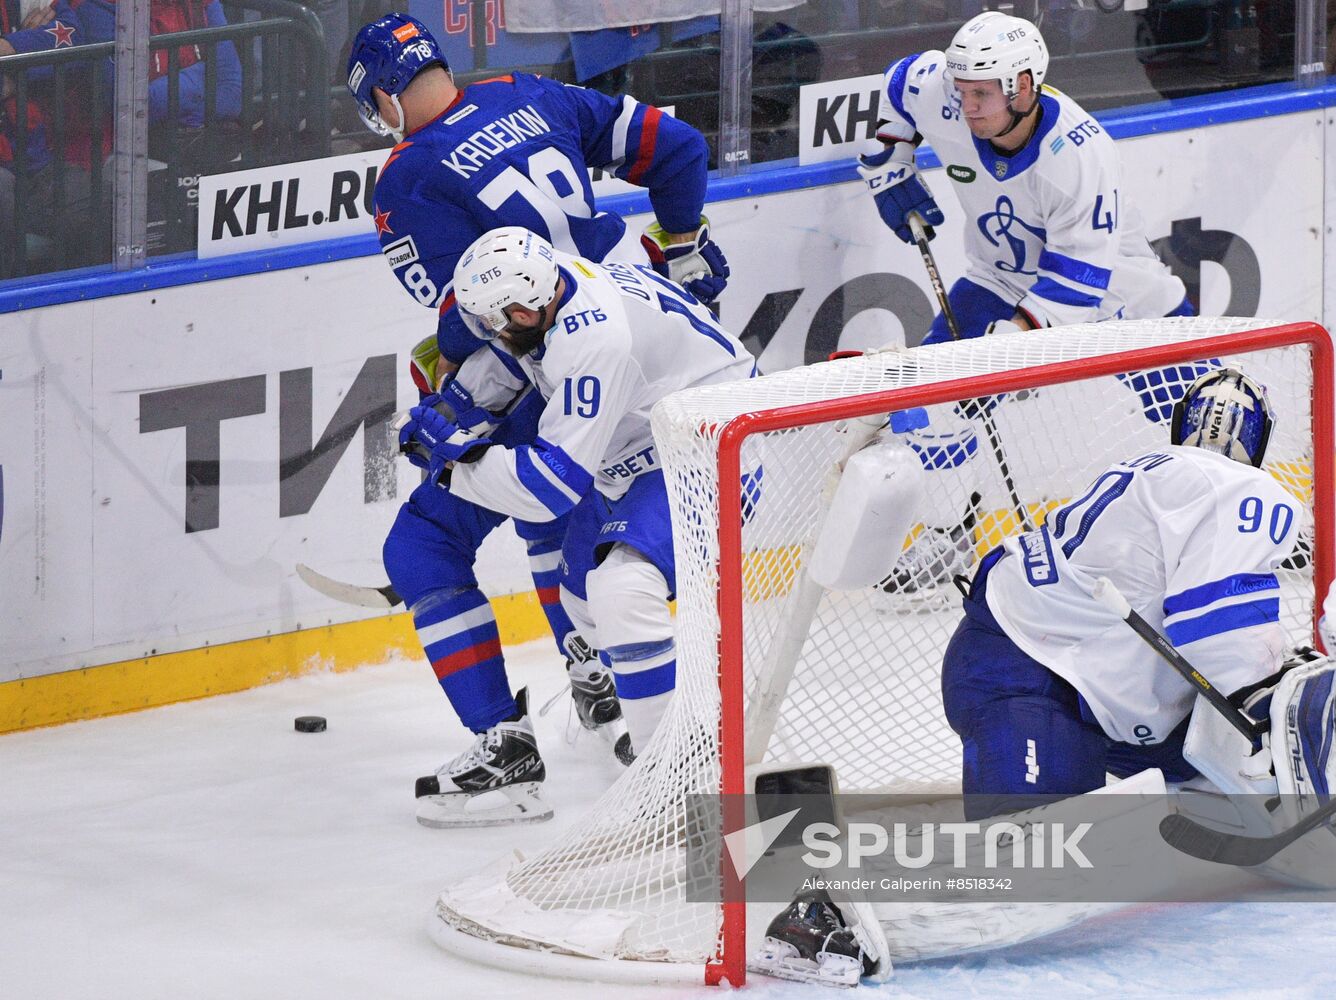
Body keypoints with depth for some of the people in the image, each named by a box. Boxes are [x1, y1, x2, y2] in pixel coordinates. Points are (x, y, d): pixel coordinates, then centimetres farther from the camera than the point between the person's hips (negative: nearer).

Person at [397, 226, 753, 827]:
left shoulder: (593, 343, -35)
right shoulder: (545, 285, -9)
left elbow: (552, 484, -33)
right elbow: (509, 353, 18)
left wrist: (455, 457, -24)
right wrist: (445, 411, 5)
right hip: (640, 445, 10)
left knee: (623, 588, -28)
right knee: (585, 594, 17)